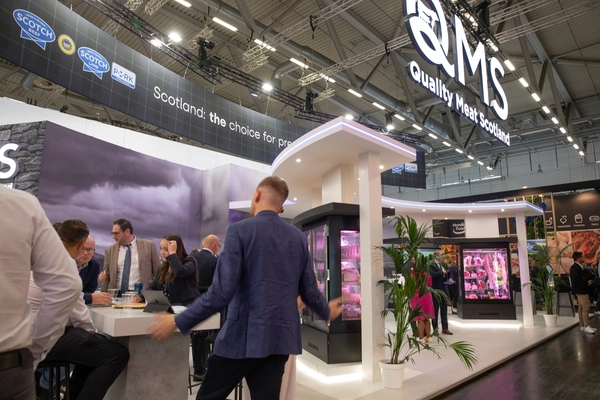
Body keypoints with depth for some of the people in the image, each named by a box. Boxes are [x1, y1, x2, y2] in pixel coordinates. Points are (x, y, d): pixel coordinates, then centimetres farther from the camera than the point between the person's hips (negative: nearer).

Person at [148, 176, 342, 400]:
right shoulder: (299, 238, 4)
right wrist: (327, 313, 27)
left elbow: (221, 293, -17)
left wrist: (178, 323, -6)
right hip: (282, 338, 5)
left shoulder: (240, 230, -11)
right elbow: (309, 293, 6)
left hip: (243, 337, -4)